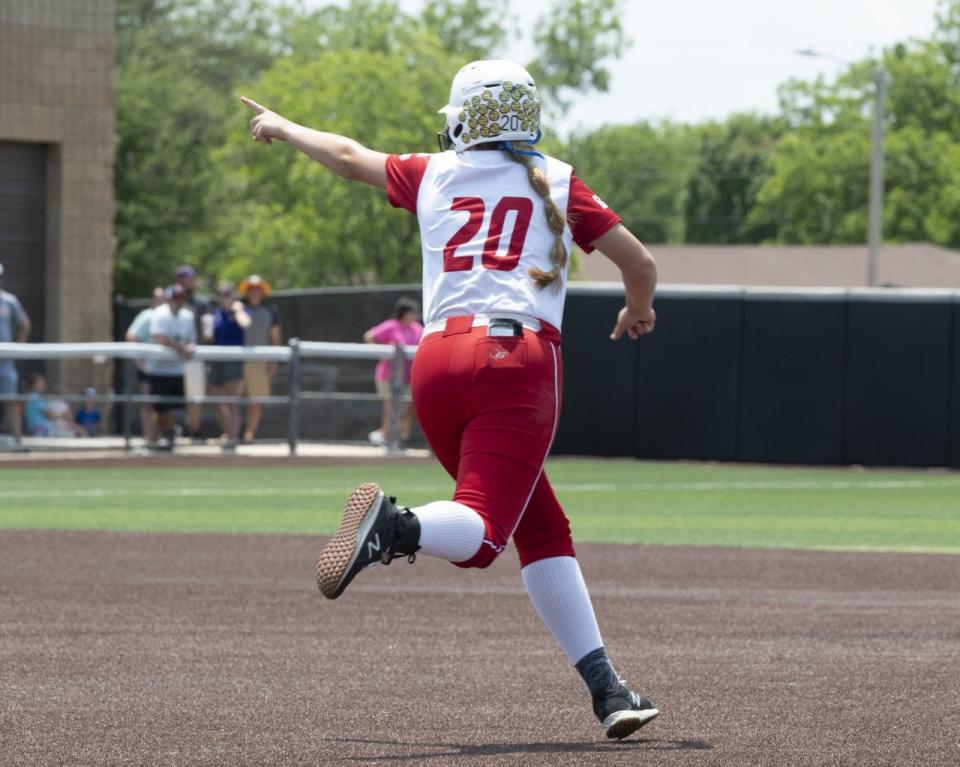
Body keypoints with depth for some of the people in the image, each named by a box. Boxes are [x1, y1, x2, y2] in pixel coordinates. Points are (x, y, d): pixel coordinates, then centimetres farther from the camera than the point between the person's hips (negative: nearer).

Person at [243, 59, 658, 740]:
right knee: (478, 533, -14)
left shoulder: (433, 176, 19)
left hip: (437, 359, 3)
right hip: (519, 357, -3)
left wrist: (282, 128, 55)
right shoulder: (556, 182, 15)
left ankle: (605, 689, 3)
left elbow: (348, 156, 36)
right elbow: (639, 262, 15)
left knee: (542, 530, 11)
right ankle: (398, 527, -47)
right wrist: (639, 311, 38)